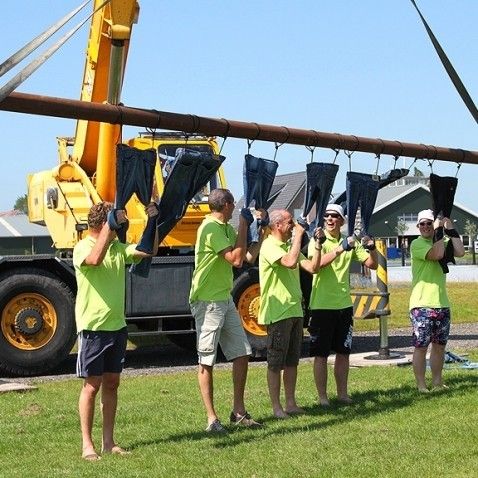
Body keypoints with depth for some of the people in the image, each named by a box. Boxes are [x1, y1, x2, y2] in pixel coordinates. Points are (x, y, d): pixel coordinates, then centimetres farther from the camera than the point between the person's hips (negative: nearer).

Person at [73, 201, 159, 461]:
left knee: (111, 383, 10)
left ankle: (108, 441, 18)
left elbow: (149, 251, 3)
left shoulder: (119, 248, 10)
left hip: (117, 326, 7)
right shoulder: (83, 247, -10)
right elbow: (95, 259, -33)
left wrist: (152, 222, -7)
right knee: (92, 386, -2)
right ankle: (87, 444, 4)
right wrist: (110, 225, -33)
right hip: (93, 328, -7)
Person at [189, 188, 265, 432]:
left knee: (241, 354, 9)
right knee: (207, 361, -2)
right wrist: (244, 227, -15)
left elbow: (249, 256, 13)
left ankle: (238, 412, 18)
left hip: (225, 300, 9)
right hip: (207, 301, -9)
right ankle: (212, 419, 2)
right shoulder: (211, 228, -15)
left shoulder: (227, 228, 14)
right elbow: (236, 259, -21)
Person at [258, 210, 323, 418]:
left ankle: (290, 403, 19)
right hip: (277, 313, -9)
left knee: (292, 361, 12)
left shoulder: (290, 246, 17)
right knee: (276, 363, -1)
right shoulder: (269, 245, -11)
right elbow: (290, 262, -29)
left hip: (295, 311, 9)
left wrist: (317, 243, 1)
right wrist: (298, 235, -19)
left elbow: (312, 267, 10)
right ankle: (276, 407, 4)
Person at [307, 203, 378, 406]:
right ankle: (322, 396, 7)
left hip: (344, 305, 5)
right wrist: (340, 248, -36)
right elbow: (316, 264, -26)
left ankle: (342, 393, 20)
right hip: (322, 306, -5)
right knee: (321, 354, 1)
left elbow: (372, 264, 9)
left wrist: (371, 248, -11)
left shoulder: (350, 243, 9)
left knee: (343, 352, 11)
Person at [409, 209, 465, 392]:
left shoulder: (443, 241, 12)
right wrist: (439, 230, -13)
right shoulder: (417, 244, -6)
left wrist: (451, 230, -3)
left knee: (439, 345, 13)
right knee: (421, 346, -4)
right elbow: (437, 254, -21)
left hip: (442, 303, 6)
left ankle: (437, 381, 23)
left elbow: (460, 252, -5)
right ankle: (421, 385, 3)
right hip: (421, 305, -6)